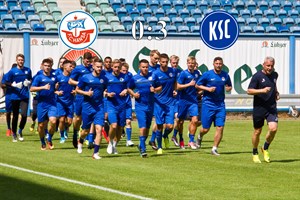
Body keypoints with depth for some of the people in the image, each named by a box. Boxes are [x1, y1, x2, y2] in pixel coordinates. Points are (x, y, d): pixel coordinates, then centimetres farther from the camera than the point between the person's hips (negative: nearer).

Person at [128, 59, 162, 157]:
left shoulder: (153, 77, 2)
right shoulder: (134, 78, -1)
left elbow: (160, 87, 10)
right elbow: (129, 89, 12)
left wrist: (155, 90, -11)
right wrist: (133, 94, -8)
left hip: (150, 106, 3)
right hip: (140, 106, -3)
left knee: (147, 127, 12)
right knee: (142, 127, -14)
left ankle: (141, 145, 31)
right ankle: (143, 149, -11)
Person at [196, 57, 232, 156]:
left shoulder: (225, 75, 6)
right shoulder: (207, 74, -4)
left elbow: (229, 86, 20)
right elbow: (197, 85, 2)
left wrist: (228, 88, -4)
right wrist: (208, 89, -13)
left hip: (220, 104, 3)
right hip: (208, 103, -3)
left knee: (220, 127, -7)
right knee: (205, 129, 1)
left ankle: (214, 149, 4)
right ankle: (200, 137, 37)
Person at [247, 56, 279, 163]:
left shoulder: (275, 75, 8)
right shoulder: (257, 76, -9)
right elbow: (249, 91, -12)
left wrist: (276, 93, 12)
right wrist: (262, 90, -24)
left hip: (272, 108, 3)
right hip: (259, 109, -3)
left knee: (273, 128, -16)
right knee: (257, 132, 7)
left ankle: (265, 148, 10)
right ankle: (255, 153, 28)